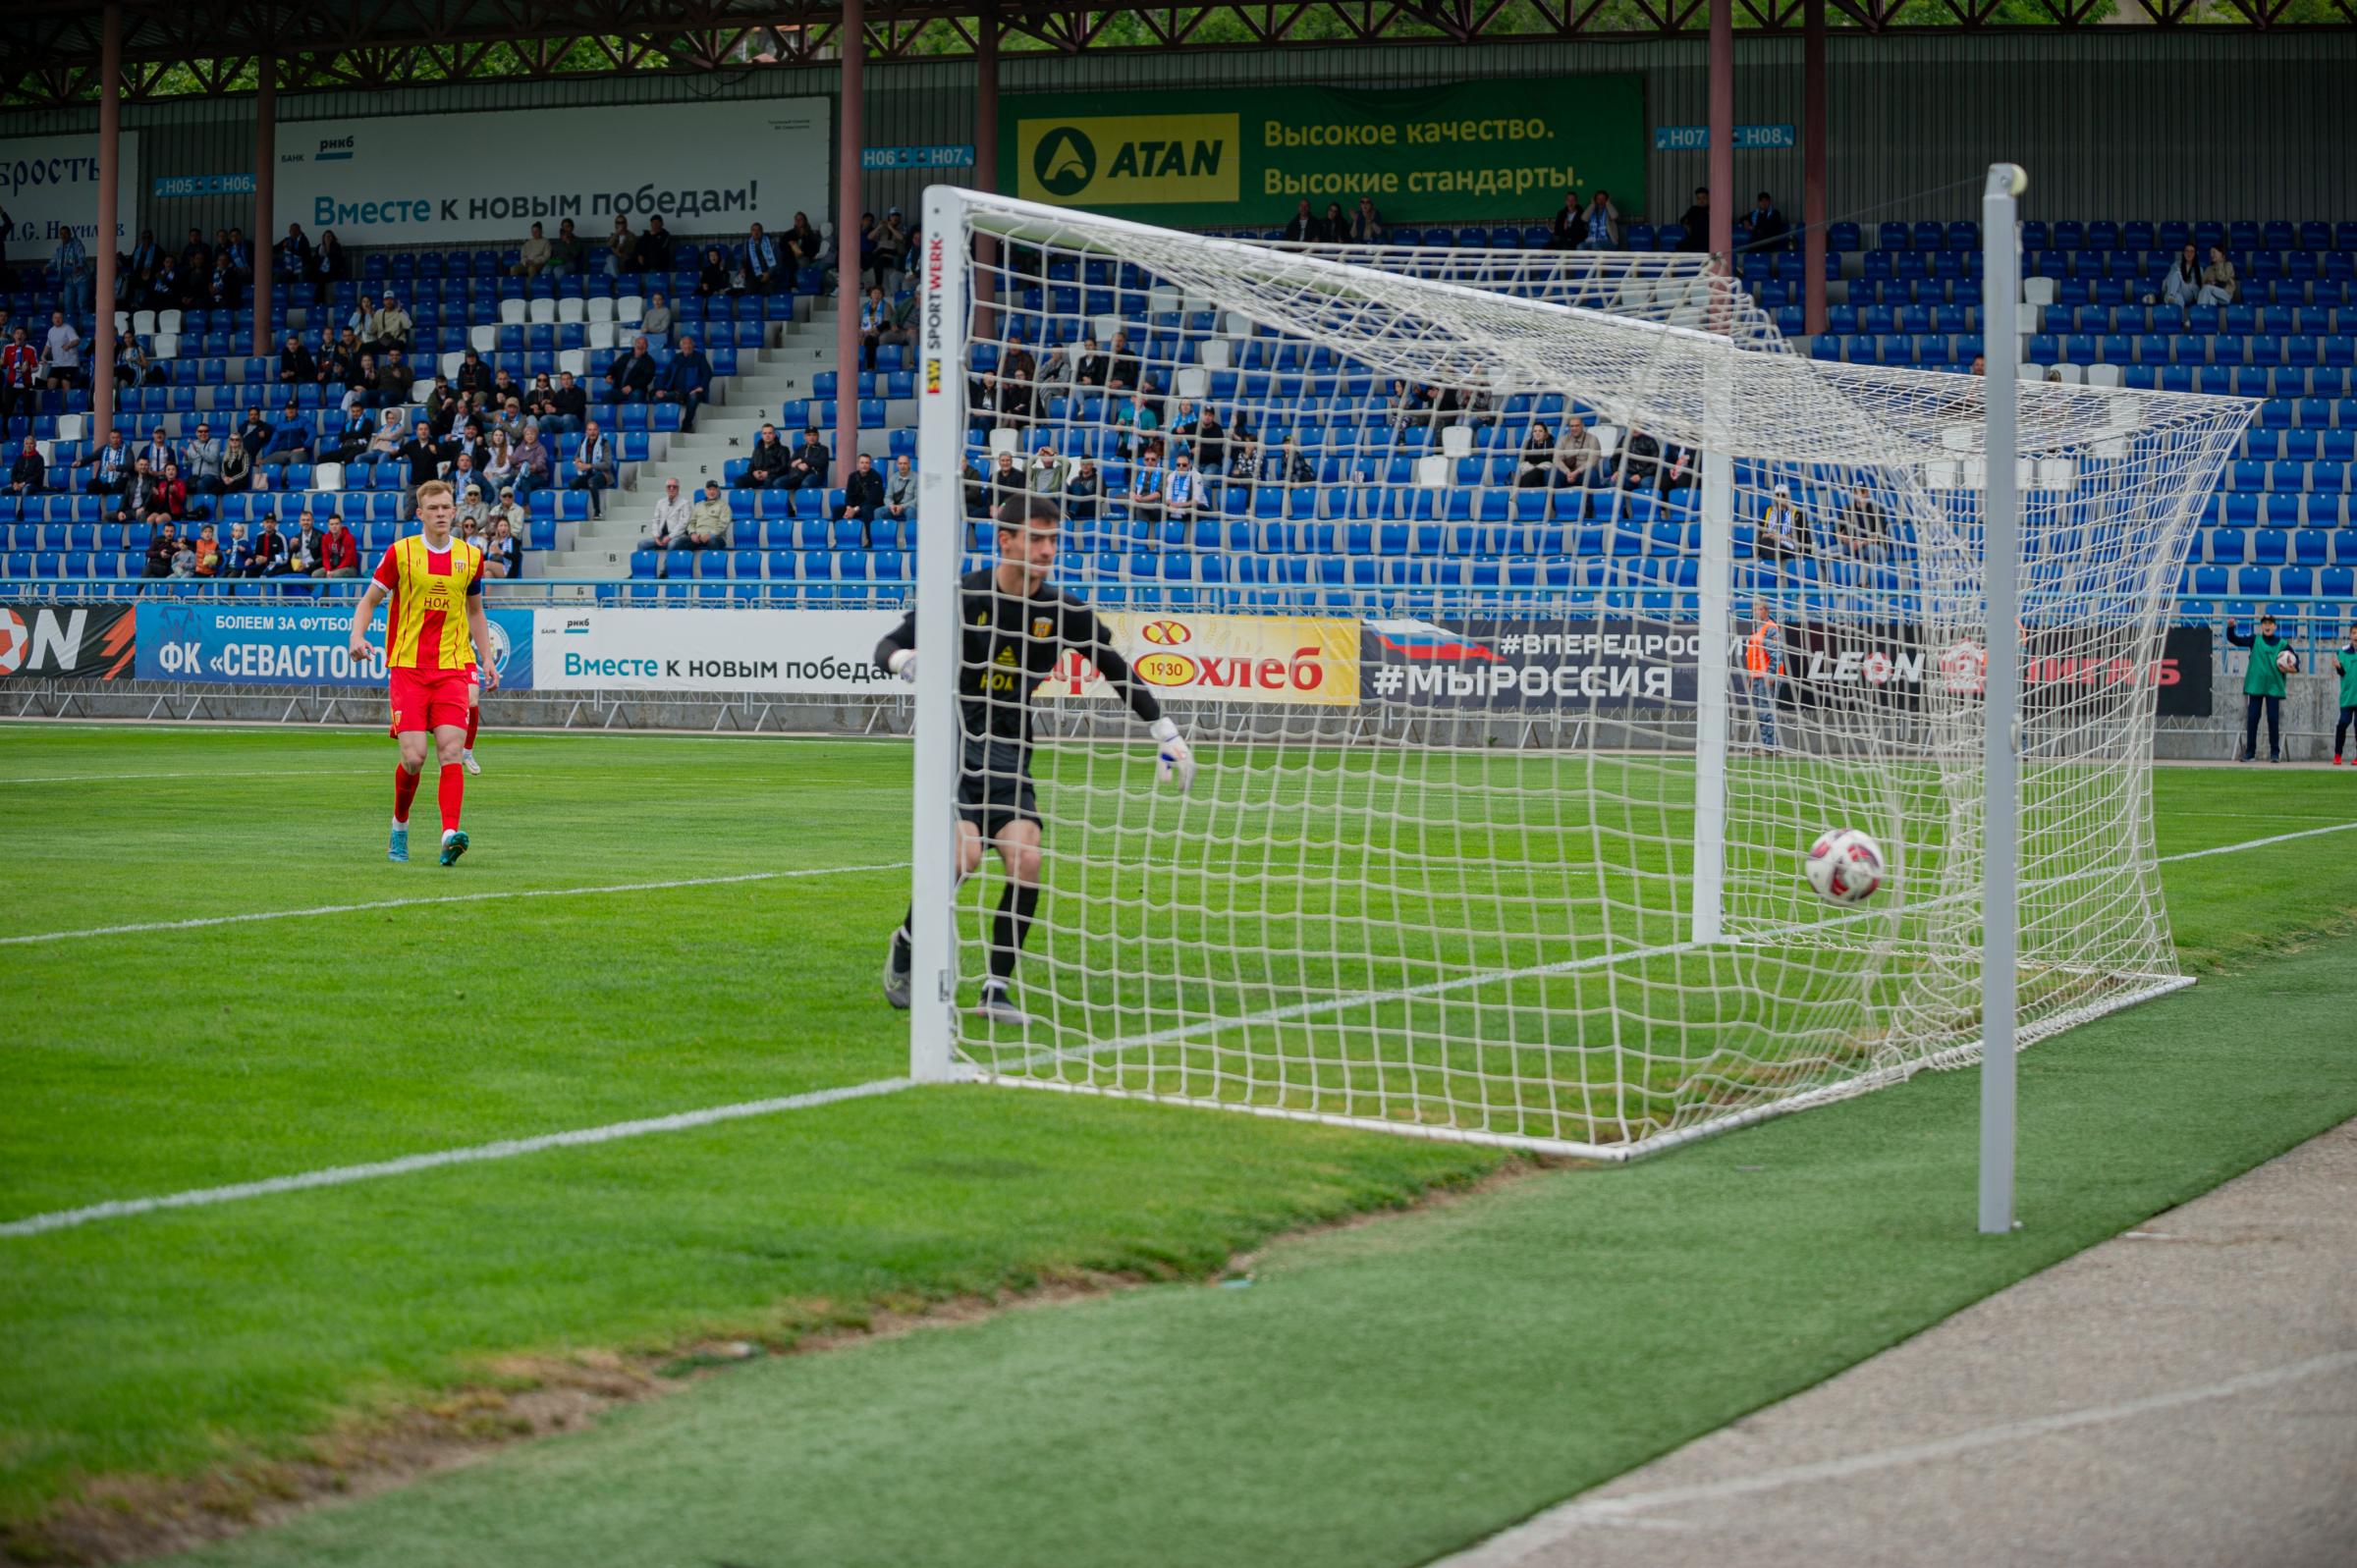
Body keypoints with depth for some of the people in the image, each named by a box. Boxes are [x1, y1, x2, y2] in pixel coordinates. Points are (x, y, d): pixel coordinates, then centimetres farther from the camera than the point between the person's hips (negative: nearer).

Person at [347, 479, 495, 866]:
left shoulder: (470, 557, 8)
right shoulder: (400, 552, 0)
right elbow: (369, 601, 7)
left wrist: (487, 659, 15)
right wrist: (357, 636, -12)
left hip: (453, 667, 2)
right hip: (408, 667, -2)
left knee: (451, 750, -15)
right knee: (413, 757, -9)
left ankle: (450, 834, -24)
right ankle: (399, 827, 17)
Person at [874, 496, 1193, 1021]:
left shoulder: (1063, 611, 2)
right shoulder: (964, 595, -7)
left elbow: (1118, 671, 14)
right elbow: (888, 646, -1)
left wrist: (1167, 735, 12)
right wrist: (910, 661, -25)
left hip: (1010, 750, 4)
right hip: (955, 738, -3)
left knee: (1026, 858, -16)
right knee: (966, 851, -24)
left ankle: (997, 990, -4)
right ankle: (906, 943, 3)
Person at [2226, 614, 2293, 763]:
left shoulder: (2282, 644, 5)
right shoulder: (2254, 640, 5)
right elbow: (2234, 639, -3)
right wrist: (2230, 628, -21)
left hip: (2274, 686, -1)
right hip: (2255, 685, 1)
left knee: (2273, 719, -2)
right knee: (2252, 718, 1)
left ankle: (2275, 752, 4)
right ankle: (2250, 752, 6)